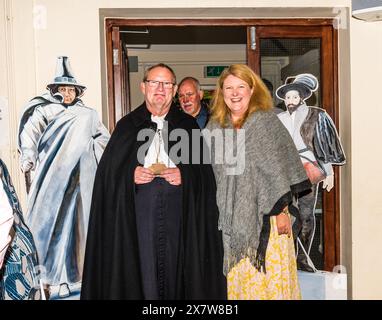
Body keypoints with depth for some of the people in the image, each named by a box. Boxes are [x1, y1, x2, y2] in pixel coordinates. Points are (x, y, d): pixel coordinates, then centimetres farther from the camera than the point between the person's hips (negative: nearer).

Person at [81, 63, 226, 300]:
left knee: (176, 261, 1)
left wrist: (185, 175, -10)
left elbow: (204, 169, 8)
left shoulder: (188, 125, 12)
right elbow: (108, 170, 7)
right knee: (144, 263, -3)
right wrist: (130, 174, -11)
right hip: (140, 206, 0)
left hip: (178, 205, 1)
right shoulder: (127, 125, 11)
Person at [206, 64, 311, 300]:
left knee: (270, 277, 0)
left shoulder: (266, 121, -2)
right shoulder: (214, 128, 9)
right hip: (231, 218, 3)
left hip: (266, 218, -3)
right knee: (237, 278, 8)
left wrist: (281, 211, -9)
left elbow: (280, 170, -5)